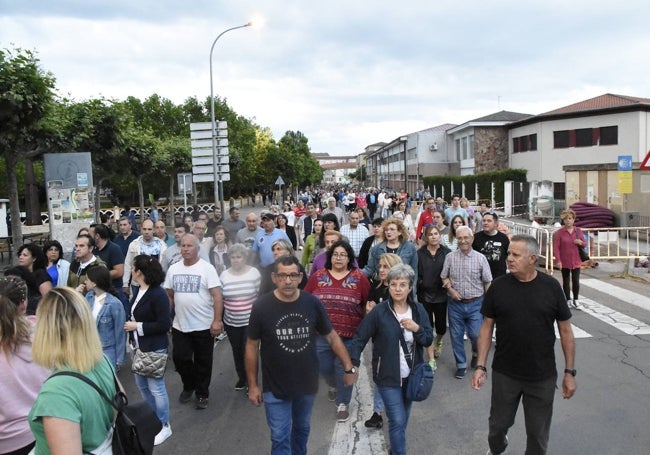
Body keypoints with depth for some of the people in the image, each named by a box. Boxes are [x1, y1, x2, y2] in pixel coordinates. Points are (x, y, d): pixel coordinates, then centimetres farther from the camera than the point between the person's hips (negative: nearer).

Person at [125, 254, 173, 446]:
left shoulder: (158, 294, -21)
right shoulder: (139, 291, 2)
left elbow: (165, 324, -21)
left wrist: (138, 326, -19)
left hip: (155, 348, -8)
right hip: (139, 346, 8)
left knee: (155, 387, 0)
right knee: (142, 385, 18)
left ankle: (164, 427, 17)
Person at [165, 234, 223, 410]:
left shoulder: (207, 268, -10)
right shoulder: (173, 269, 5)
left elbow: (217, 296, -13)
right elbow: (169, 296, 12)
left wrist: (217, 320, -19)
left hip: (204, 326, -4)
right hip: (180, 326, 4)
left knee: (203, 362, 9)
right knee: (180, 358, 9)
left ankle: (202, 393, 28)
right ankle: (188, 386, 36)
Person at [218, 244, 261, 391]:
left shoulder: (254, 273, -7)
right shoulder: (224, 275, 0)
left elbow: (261, 296, -2)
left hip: (250, 321, -3)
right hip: (231, 323, 3)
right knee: (237, 352, 14)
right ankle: (241, 378, 33)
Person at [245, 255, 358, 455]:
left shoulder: (312, 303, -12)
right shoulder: (261, 307, -16)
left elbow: (332, 336, -1)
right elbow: (252, 346, -6)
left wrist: (349, 367, -2)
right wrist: (253, 385, -4)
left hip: (307, 384, 3)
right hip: (275, 387, -2)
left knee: (302, 429, 24)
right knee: (280, 438, 5)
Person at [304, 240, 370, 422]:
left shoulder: (359, 278, -5)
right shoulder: (318, 276, 0)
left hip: (349, 335, -2)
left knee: (344, 368, 5)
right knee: (324, 366, 14)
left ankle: (343, 403, 26)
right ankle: (334, 386, 48)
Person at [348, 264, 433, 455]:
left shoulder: (418, 310, -2)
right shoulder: (379, 311, -14)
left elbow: (429, 340, -1)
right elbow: (359, 339, -10)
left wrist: (416, 328, -19)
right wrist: (354, 364, -16)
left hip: (412, 375, 4)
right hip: (388, 376, -4)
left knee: (403, 418, 20)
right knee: (398, 421, -6)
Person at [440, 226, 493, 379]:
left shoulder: (480, 258, -4)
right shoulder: (450, 257, -3)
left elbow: (487, 282, 1)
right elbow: (444, 277, 8)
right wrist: (450, 289, -10)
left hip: (475, 303, -1)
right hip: (455, 303, 1)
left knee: (475, 334, 0)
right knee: (456, 336, 9)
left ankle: (476, 353, 35)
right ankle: (461, 365, 27)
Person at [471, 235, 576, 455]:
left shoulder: (551, 286, -8)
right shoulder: (498, 286, -7)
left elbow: (565, 330, -1)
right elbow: (487, 327, -1)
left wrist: (570, 371, -1)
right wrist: (480, 366, -5)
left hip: (543, 377, -1)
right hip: (504, 373, 1)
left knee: (538, 433, 13)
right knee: (498, 424, 17)